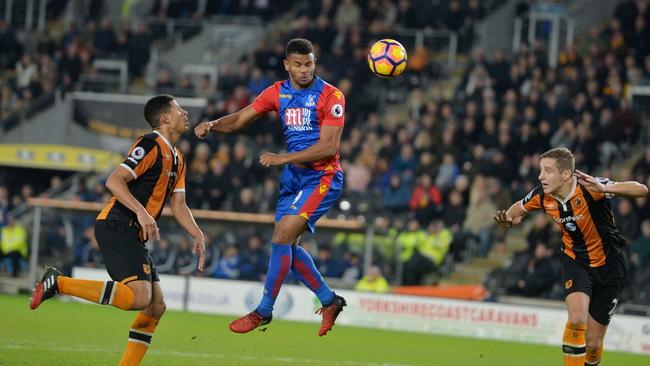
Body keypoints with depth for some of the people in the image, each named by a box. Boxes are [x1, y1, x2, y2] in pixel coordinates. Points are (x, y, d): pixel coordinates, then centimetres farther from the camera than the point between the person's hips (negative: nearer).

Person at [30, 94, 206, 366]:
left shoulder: (177, 160, 21)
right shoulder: (151, 145, -9)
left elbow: (178, 205, 22)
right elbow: (114, 181, -18)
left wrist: (198, 235, 8)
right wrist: (141, 212, -28)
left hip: (133, 235, 10)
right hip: (117, 228, -10)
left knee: (156, 306, 5)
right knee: (139, 297, -26)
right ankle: (58, 283, -19)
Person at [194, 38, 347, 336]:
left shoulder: (330, 96, -13)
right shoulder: (278, 93, 5)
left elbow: (328, 147, -19)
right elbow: (240, 119, 7)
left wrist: (283, 158, -24)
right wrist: (212, 125, -14)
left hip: (322, 176, -7)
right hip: (293, 176, 7)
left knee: (281, 238, -15)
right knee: (288, 246, 6)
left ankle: (264, 311, -6)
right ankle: (329, 301, 23)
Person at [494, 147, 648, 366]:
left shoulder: (588, 188, -27)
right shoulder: (543, 196, -12)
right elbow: (519, 208, 12)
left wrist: (606, 188, -51)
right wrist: (508, 219, -12)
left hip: (608, 265, -2)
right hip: (575, 261, 2)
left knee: (592, 344, 2)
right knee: (577, 319, -27)